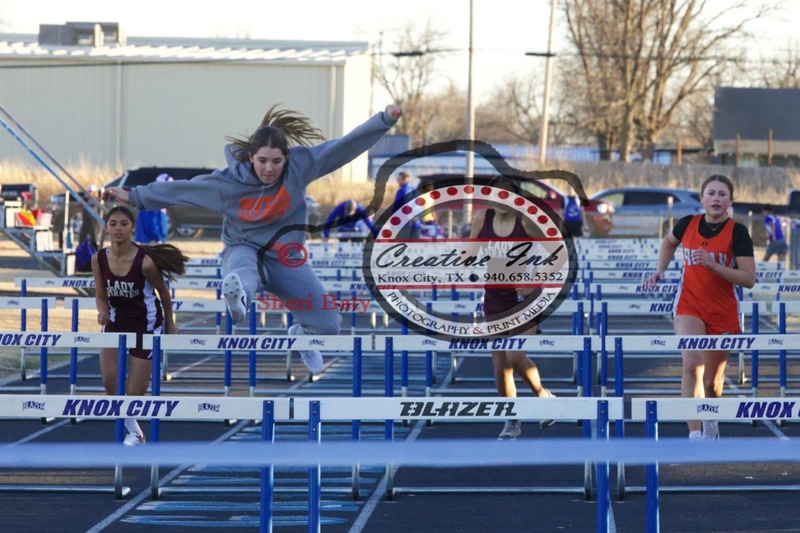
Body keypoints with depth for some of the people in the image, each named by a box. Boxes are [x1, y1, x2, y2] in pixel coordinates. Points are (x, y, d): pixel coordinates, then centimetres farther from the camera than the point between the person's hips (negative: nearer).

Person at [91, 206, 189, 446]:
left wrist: (170, 325, 5)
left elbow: (163, 292, -8)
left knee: (134, 392, -1)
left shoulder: (145, 262, -26)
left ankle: (135, 433, 34)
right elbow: (101, 296, -1)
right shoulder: (99, 259, -14)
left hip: (146, 324, -3)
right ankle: (133, 431, 11)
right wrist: (102, 312, -24)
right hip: (116, 321, 3)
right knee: (110, 381, -14)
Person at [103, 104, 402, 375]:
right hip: (244, 249, -3)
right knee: (243, 273, -42)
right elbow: (179, 189, -8)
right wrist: (133, 197, -8)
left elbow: (347, 145, -16)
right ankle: (238, 296, -83)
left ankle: (302, 334, 39)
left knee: (328, 325, 0)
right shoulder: (228, 182, -16)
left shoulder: (300, 165, -14)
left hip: (285, 257, 3)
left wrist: (385, 120, -24)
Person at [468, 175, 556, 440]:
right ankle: (511, 421, 20)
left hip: (524, 298, -5)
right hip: (495, 297, 5)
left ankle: (543, 395, 10)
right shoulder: (482, 217, 0)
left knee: (515, 357, -18)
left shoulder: (527, 221, -12)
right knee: (499, 364, 5)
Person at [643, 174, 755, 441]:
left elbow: (749, 278, -18)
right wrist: (660, 269, 9)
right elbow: (669, 241, 23)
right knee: (692, 365, -22)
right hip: (689, 307, 1)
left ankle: (710, 419, 43)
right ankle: (695, 435, -27)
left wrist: (713, 265, -26)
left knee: (713, 380, 10)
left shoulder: (737, 232, -11)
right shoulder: (688, 224, -2)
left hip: (723, 313, -1)